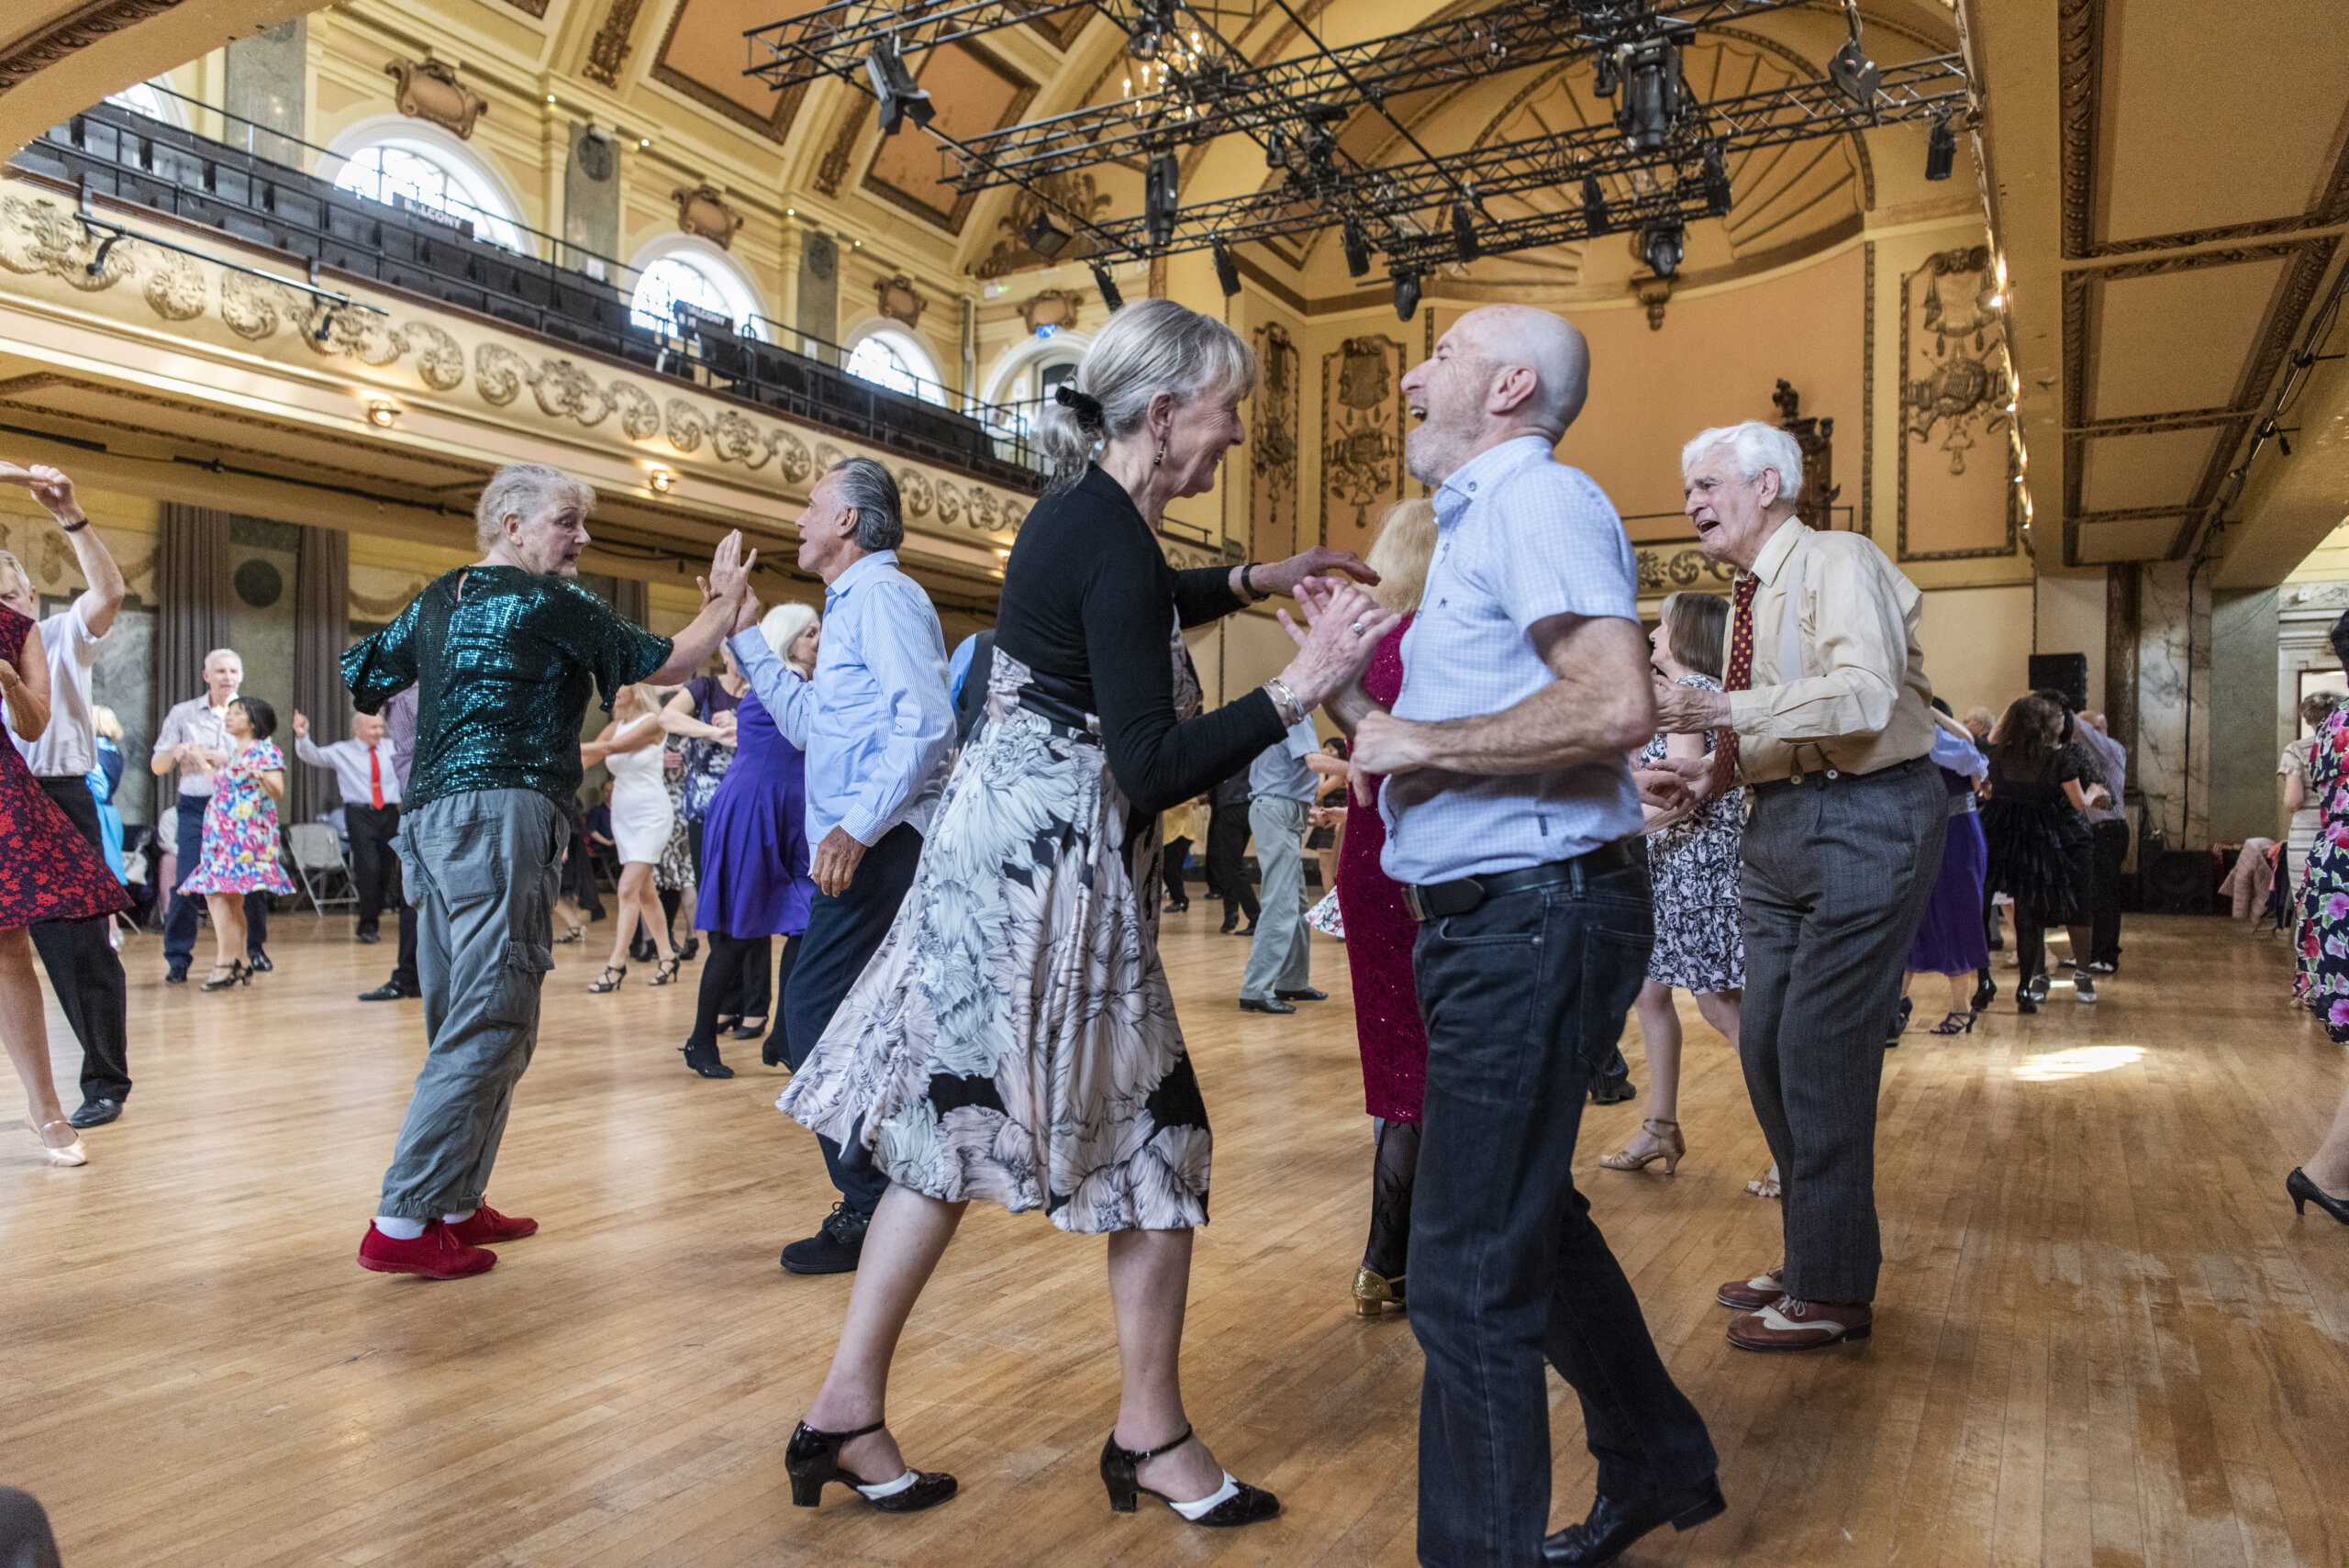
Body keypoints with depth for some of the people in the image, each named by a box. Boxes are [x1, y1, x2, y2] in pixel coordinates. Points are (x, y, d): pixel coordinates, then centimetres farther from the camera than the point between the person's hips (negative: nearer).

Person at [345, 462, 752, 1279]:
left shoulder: (436, 600, 18)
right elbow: (668, 662, 0)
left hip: (430, 816, 9)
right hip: (503, 814, -9)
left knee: (461, 1026, 14)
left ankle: (455, 1204, 20)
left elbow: (360, 676, 23)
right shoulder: (553, 604, -3)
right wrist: (725, 601, 14)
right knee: (490, 1028, -8)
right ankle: (402, 1223, -9)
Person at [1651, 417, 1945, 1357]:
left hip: (1867, 820, -9)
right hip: (1781, 825, 9)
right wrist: (1719, 771, 6)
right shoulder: (1752, 595, 16)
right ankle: (1810, 1260, 28)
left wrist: (1719, 708, -29)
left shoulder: (1838, 563, -11)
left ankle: (1834, 1293, 8)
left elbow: (1863, 697, -27)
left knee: (1820, 1048, -7)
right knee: (1765, 1047, 11)